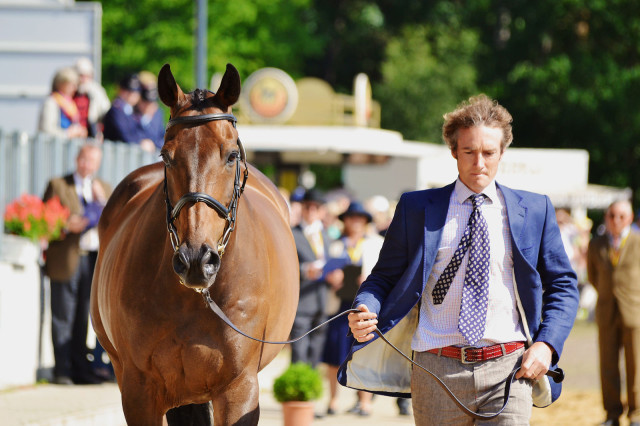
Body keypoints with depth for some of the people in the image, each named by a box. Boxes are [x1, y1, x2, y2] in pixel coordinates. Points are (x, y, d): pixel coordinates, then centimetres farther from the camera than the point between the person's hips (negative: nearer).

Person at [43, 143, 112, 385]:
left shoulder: (104, 189, 16)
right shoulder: (58, 185, 3)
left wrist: (102, 199, -8)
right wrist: (67, 225, -17)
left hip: (94, 260, 4)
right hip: (67, 260, -4)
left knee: (83, 319, 7)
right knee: (63, 318, -4)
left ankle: (80, 369, 12)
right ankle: (62, 371, -2)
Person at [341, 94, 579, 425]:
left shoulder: (534, 210, 10)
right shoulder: (416, 208, 9)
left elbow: (562, 285, 15)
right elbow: (385, 277, 11)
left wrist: (546, 345, -1)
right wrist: (365, 313, -12)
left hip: (508, 370, 0)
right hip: (438, 371, 0)